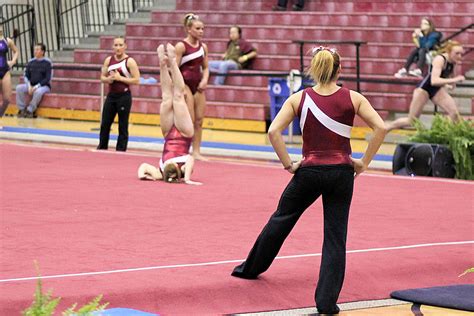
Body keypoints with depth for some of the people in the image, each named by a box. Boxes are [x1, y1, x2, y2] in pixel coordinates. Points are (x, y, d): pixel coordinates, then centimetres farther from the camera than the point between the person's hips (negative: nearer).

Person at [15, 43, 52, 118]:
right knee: (19, 88, -23)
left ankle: (30, 110, -26)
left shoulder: (47, 63, -6)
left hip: (44, 86, -5)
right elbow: (26, 76, 7)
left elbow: (47, 79, -13)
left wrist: (36, 87, -20)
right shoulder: (31, 62, 8)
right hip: (31, 85, 5)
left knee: (38, 92, -40)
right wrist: (29, 86, -12)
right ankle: (22, 109, -19)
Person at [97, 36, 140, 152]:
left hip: (124, 97, -5)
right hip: (111, 95, 5)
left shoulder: (130, 61, -8)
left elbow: (137, 80, -12)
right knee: (105, 124, 7)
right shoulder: (109, 60, 7)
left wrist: (120, 78, -17)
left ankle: (120, 151, 7)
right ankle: (101, 149, 18)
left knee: (123, 127, 1)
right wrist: (109, 79, -9)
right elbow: (102, 77, 14)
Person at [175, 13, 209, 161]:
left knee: (199, 120, 6)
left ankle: (196, 151, 12)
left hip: (198, 85, 6)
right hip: (185, 84, -6)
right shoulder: (181, 46, -10)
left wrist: (205, 80, -5)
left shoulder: (203, 47, 8)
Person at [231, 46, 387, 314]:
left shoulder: (299, 99, -3)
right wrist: (364, 163, -4)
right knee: (335, 236, 4)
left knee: (281, 219, 23)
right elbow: (381, 127, -11)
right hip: (341, 172, -1)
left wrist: (288, 164, -3)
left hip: (309, 171, 1)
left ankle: (252, 267, 41)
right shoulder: (352, 98, -4)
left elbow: (273, 131, -12)